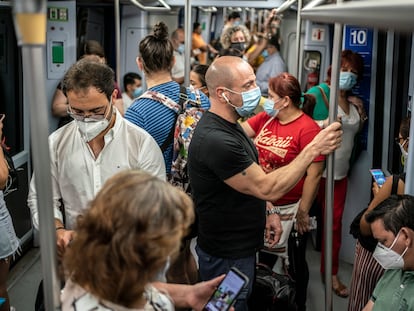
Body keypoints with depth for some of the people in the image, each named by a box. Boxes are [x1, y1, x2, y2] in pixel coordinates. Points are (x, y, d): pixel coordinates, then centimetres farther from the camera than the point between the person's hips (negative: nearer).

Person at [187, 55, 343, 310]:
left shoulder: (229, 125, 5)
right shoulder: (215, 141, -30)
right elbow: (268, 189, -27)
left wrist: (267, 212, 6)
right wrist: (314, 149, -26)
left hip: (242, 247, 10)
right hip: (226, 259, -10)